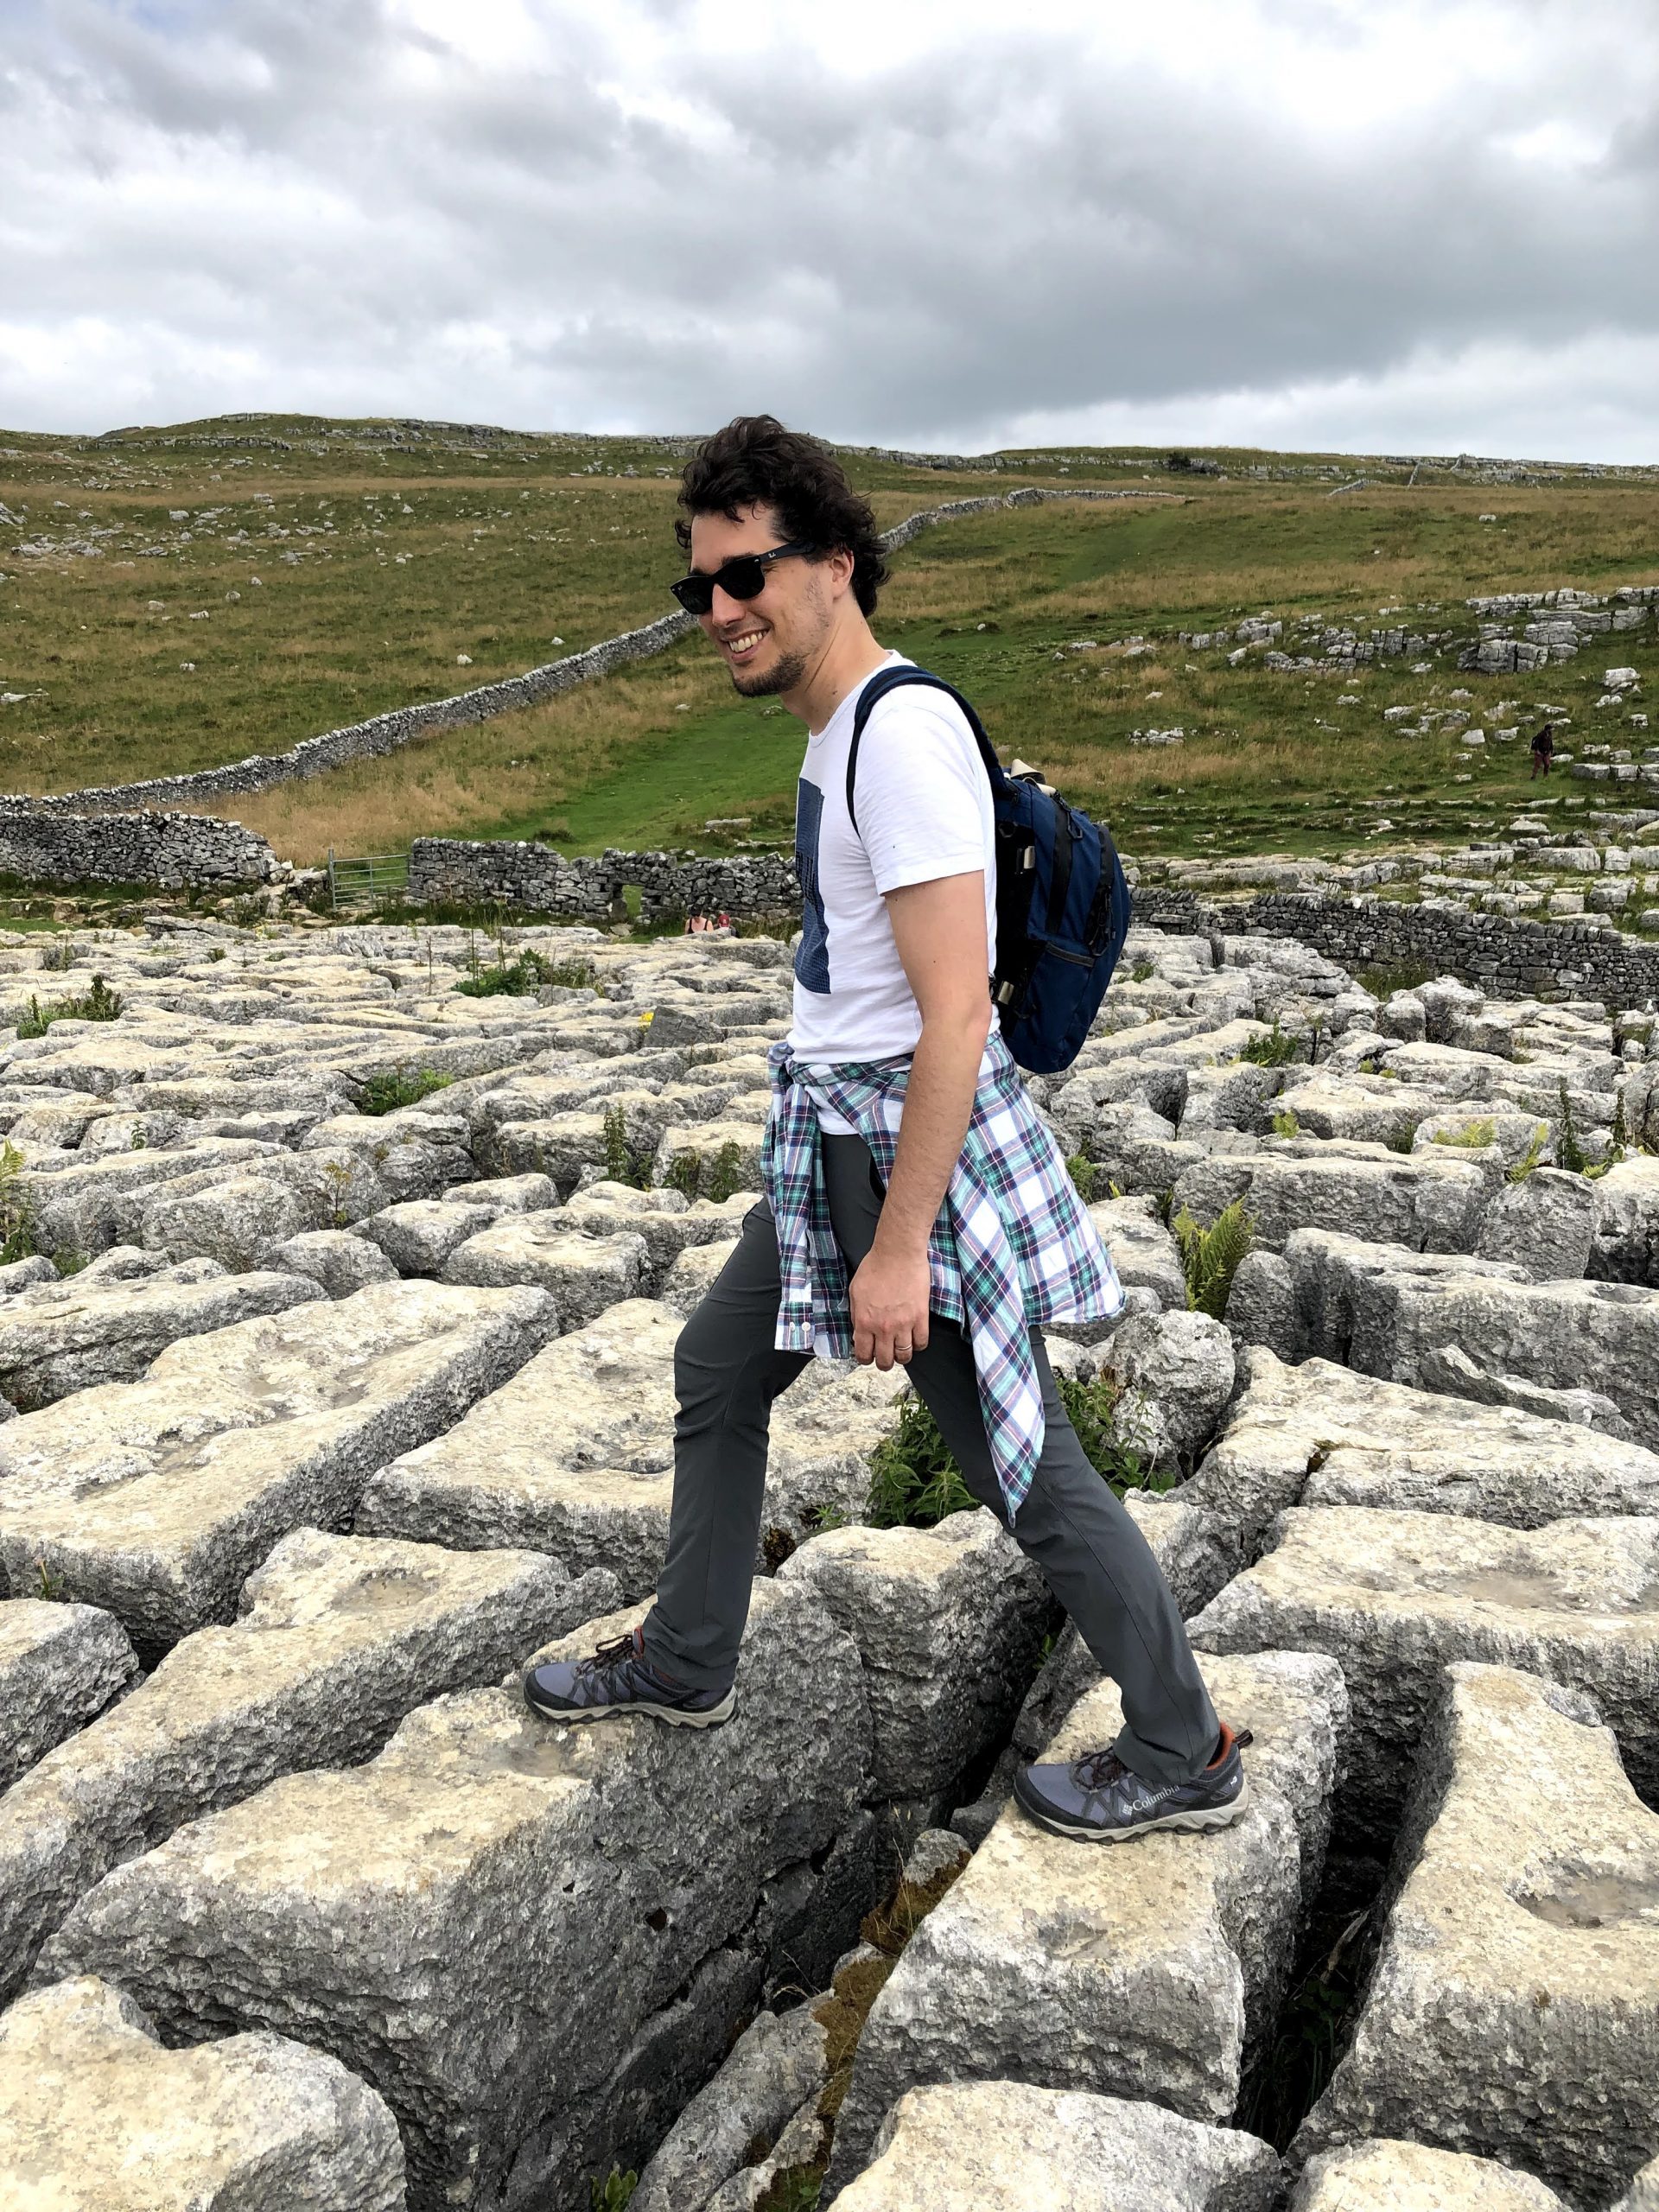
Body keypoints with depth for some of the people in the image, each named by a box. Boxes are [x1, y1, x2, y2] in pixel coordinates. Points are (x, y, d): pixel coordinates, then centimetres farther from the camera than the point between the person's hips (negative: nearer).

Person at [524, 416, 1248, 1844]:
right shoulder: (840, 731, 11)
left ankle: (1186, 1756, 21)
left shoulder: (905, 736, -20)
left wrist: (900, 1246, -23)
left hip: (914, 1139, -10)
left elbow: (954, 1016, -25)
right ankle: (683, 1668, 40)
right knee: (717, 1369, 21)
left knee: (1019, 1459, 1)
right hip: (834, 1135, 10)